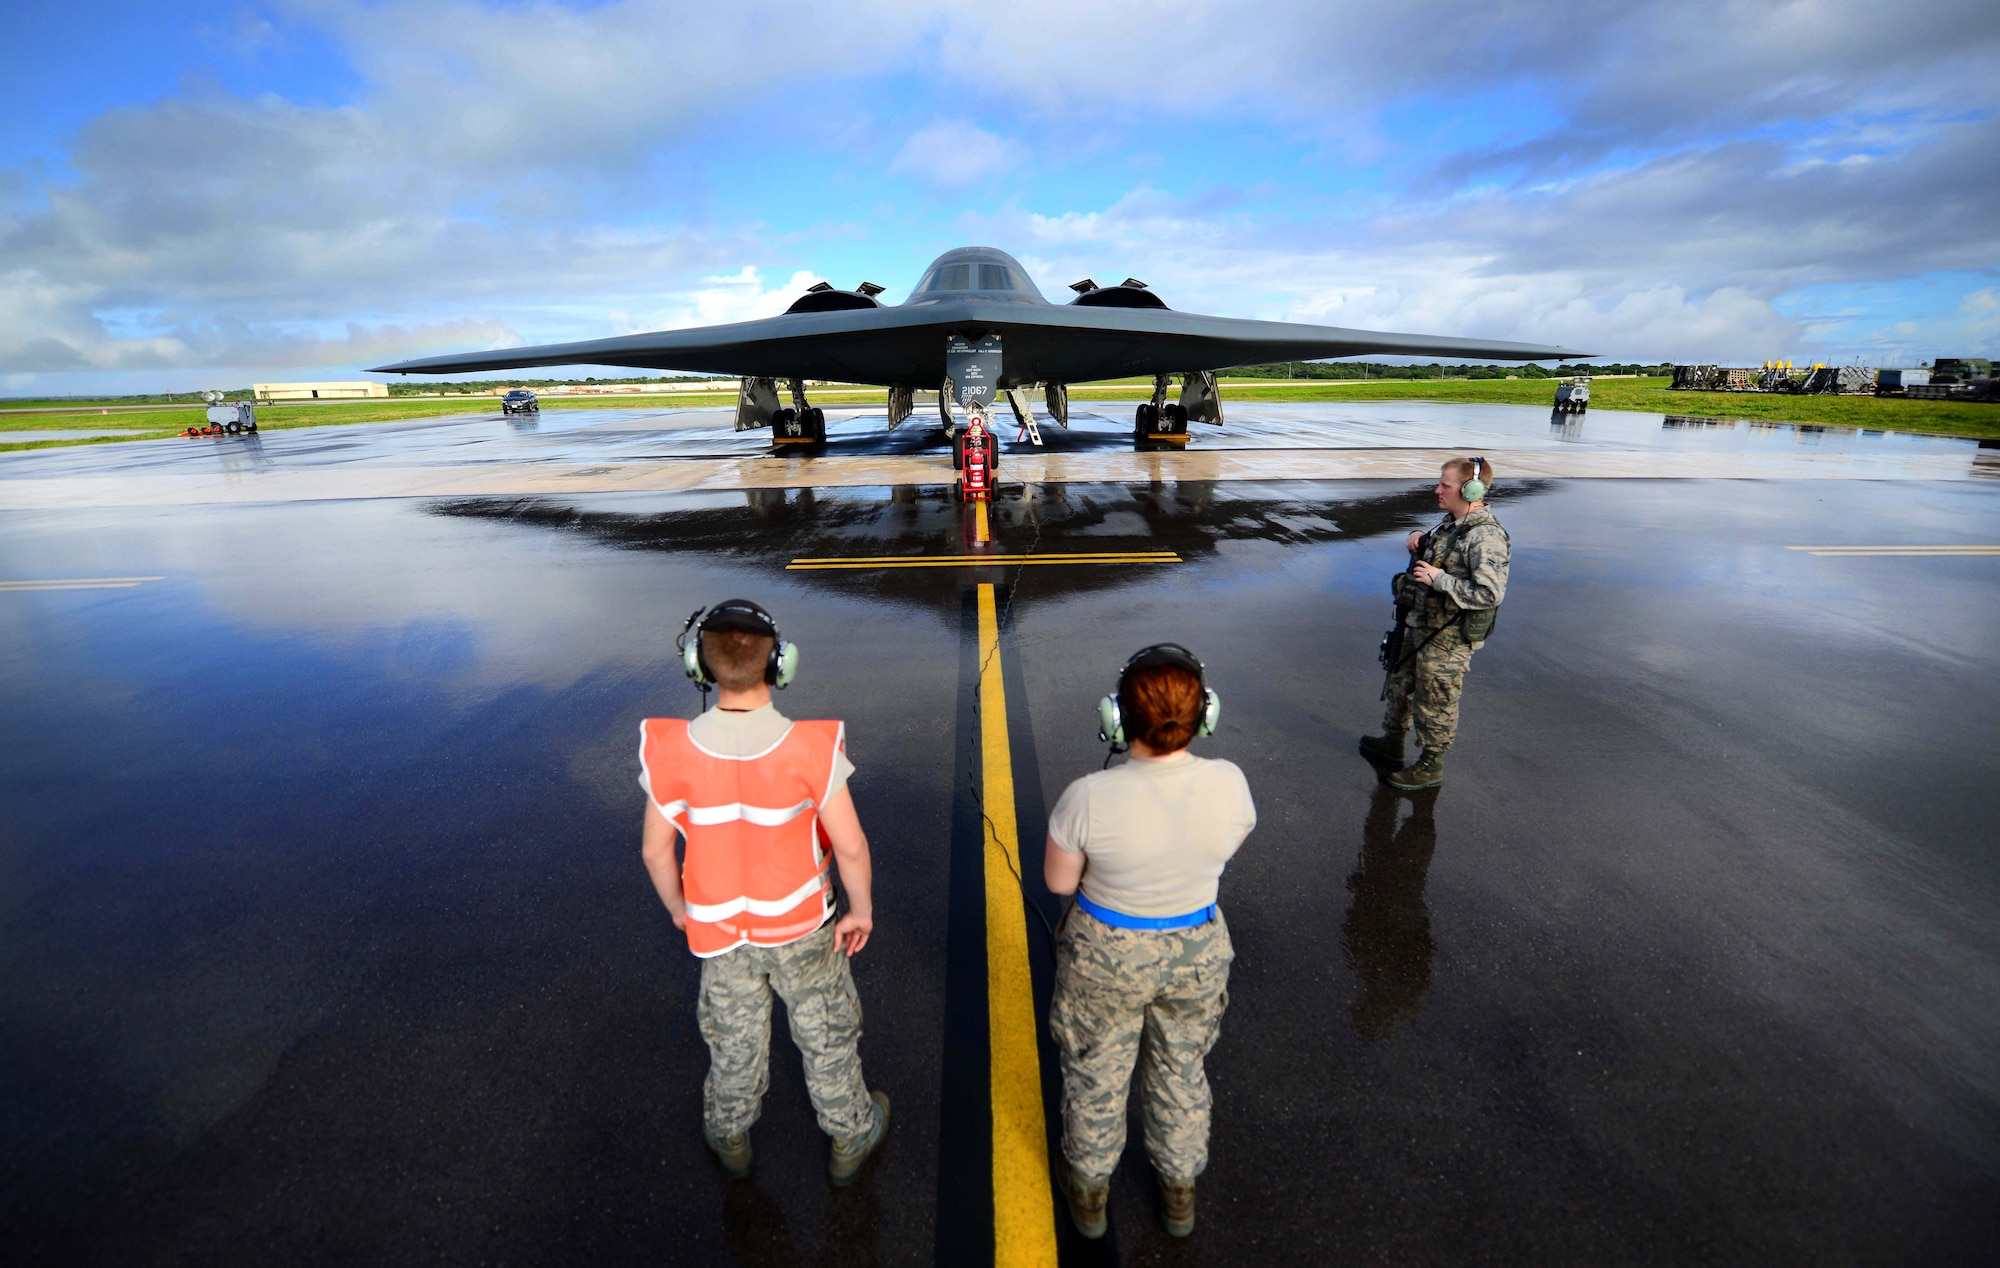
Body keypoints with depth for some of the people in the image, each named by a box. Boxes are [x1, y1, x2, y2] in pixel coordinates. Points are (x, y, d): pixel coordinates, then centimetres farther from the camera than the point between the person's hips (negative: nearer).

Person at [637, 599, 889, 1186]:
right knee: (826, 1033, 22)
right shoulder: (810, 748, -29)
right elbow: (850, 847, -20)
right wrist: (861, 910, -2)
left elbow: (656, 850, -9)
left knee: (733, 1037, 27)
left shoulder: (673, 750, -23)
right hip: (800, 924, -2)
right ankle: (850, 1137, 45)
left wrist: (679, 909, 10)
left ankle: (730, 1137, 53)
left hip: (721, 927, 2)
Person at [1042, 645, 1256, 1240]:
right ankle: (1179, 1192, 53)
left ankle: (1090, 1193, 51)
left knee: (1096, 1075, 25)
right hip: (1196, 954, 2)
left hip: (1106, 957, -2)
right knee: (1180, 1074, 28)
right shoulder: (1228, 784, -23)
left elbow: (1058, 880, -13)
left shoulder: (1089, 798, -31)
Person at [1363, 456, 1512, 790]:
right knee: (1401, 683, 23)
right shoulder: (1451, 523, 6)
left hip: (1449, 637, -10)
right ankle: (1392, 741, 42)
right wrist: (1418, 539, 4)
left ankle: (1431, 766, 23)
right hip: (1420, 626, 10)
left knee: (1435, 701, 6)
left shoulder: (1486, 537, -24)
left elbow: (1490, 593, -31)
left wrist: (1438, 579, -26)